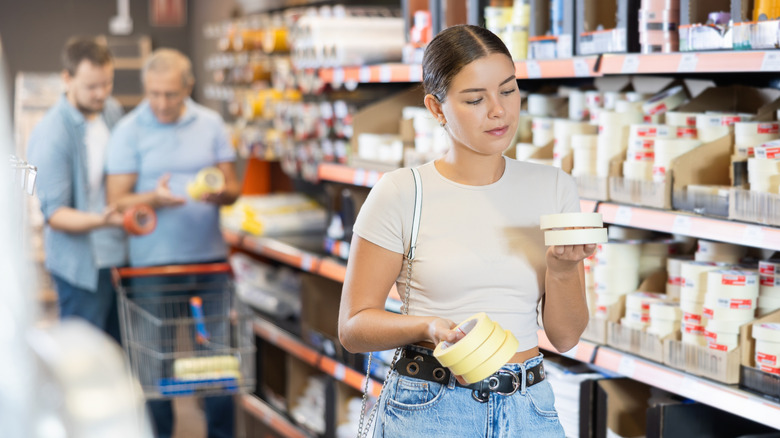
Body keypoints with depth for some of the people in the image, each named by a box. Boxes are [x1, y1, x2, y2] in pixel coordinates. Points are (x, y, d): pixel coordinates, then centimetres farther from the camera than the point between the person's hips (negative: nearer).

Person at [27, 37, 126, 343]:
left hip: (119, 257, 7)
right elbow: (54, 213, -20)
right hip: (81, 265, -7)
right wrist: (99, 221, -35)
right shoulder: (50, 135, -18)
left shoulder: (112, 111, 5)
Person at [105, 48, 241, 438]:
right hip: (153, 261, -2)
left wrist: (219, 193, -16)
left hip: (209, 257, 2)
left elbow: (232, 187, 7)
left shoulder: (210, 124, 6)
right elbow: (117, 202, -5)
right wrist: (155, 198, -23)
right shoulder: (129, 131, -2)